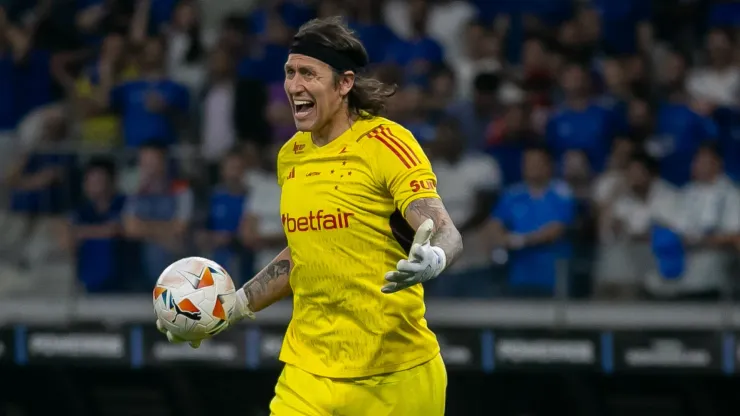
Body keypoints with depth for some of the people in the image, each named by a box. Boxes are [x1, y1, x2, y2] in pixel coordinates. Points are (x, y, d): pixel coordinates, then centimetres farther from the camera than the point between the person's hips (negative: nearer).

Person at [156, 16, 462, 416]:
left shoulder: (385, 143, -10)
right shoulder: (290, 156, 9)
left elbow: (447, 234, -19)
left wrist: (434, 259, -41)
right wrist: (237, 305, 16)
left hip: (395, 374, -5)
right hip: (311, 371, 5)